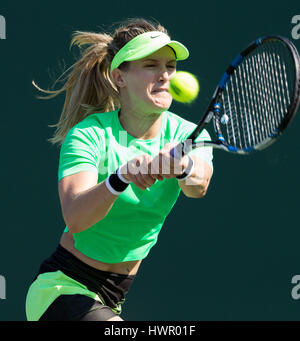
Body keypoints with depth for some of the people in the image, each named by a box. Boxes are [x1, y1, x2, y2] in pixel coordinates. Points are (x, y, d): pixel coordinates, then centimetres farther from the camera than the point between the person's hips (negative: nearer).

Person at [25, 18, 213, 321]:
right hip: (62, 290, -6)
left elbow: (198, 187, -29)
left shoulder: (188, 135, -5)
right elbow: (75, 218, -33)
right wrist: (122, 177, -51)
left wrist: (183, 167, -52)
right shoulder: (90, 134, -17)